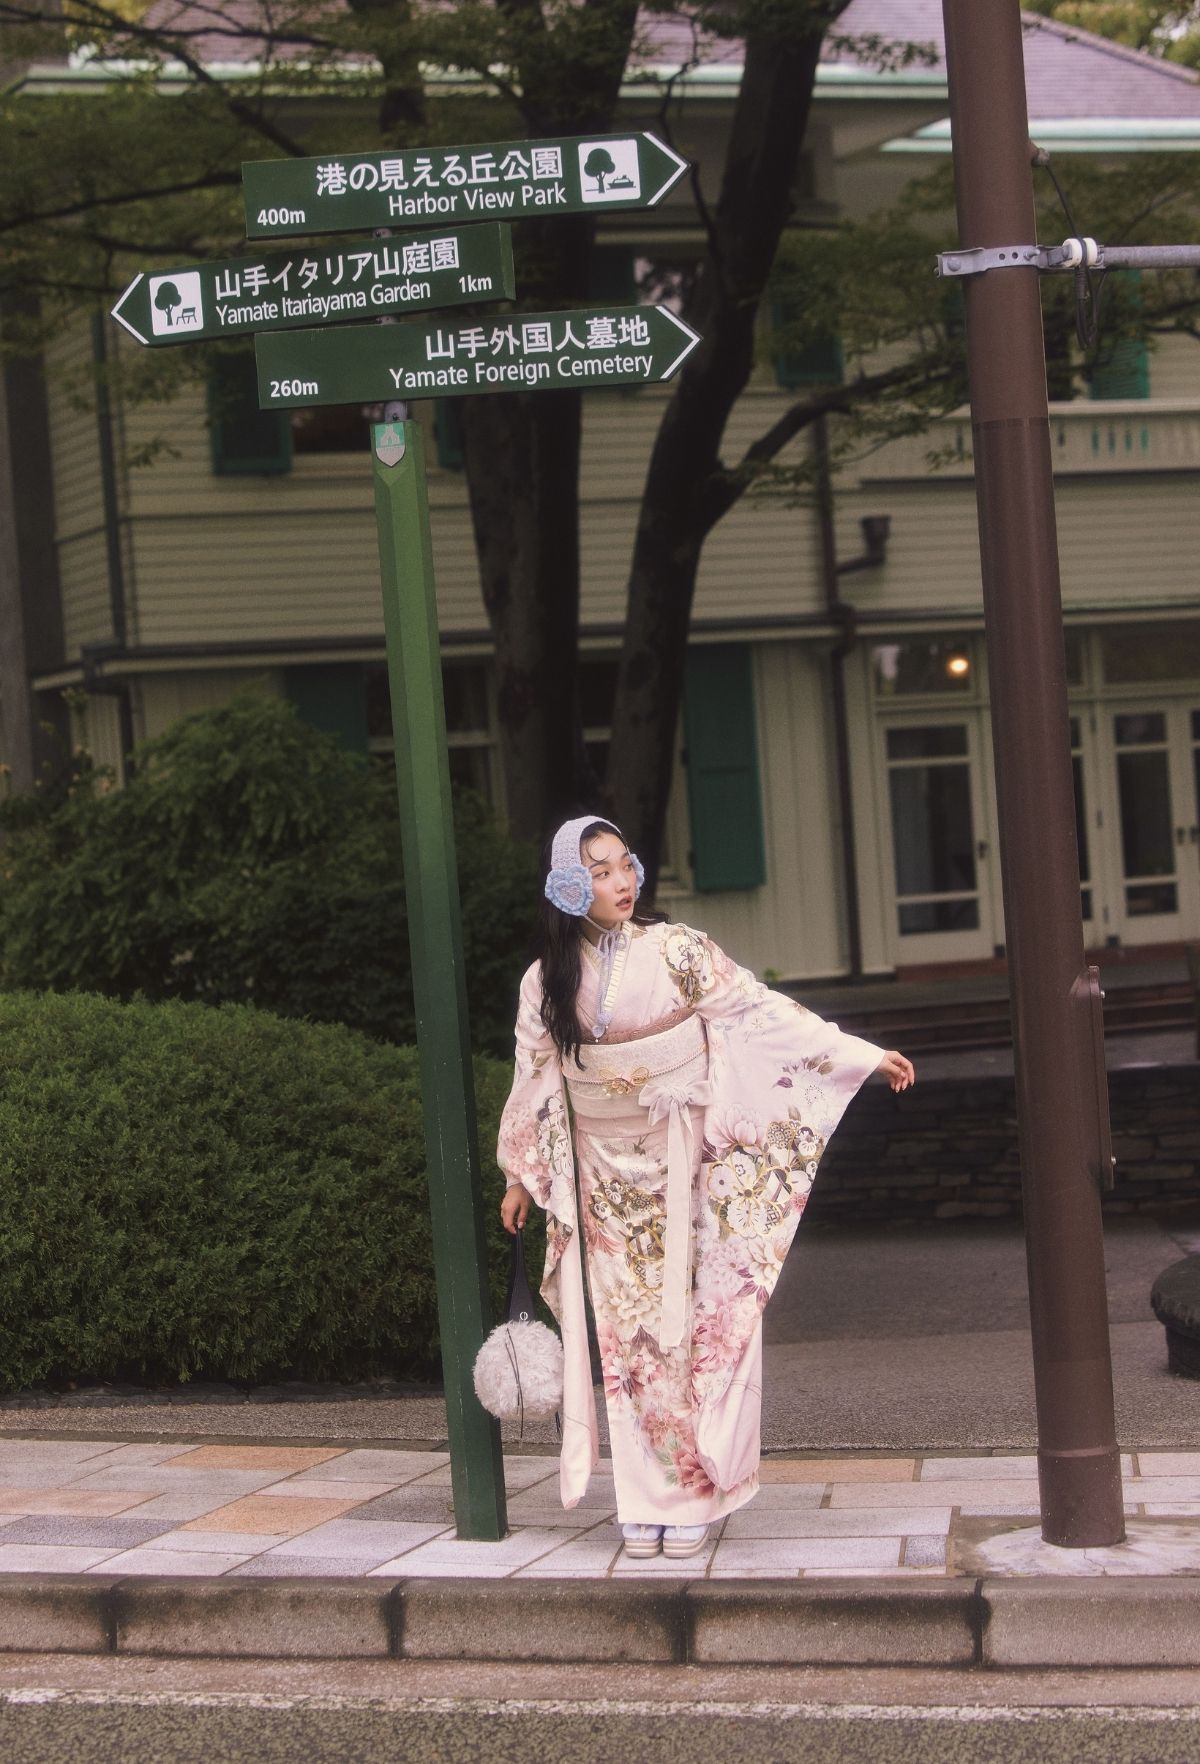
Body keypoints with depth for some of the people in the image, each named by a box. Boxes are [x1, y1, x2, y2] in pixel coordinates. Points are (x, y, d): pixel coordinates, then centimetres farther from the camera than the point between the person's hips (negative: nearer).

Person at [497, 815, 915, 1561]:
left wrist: (862, 1055, -10)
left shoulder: (676, 952, -6)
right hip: (607, 1175, 2)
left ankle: (692, 1496, 3)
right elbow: (534, 1079, 10)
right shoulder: (548, 980, 1)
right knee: (627, 1329, 3)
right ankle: (646, 1500, 10)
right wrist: (521, 1176, 13)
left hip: (683, 1166, -2)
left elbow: (761, 1011, -6)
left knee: (693, 1321, -3)